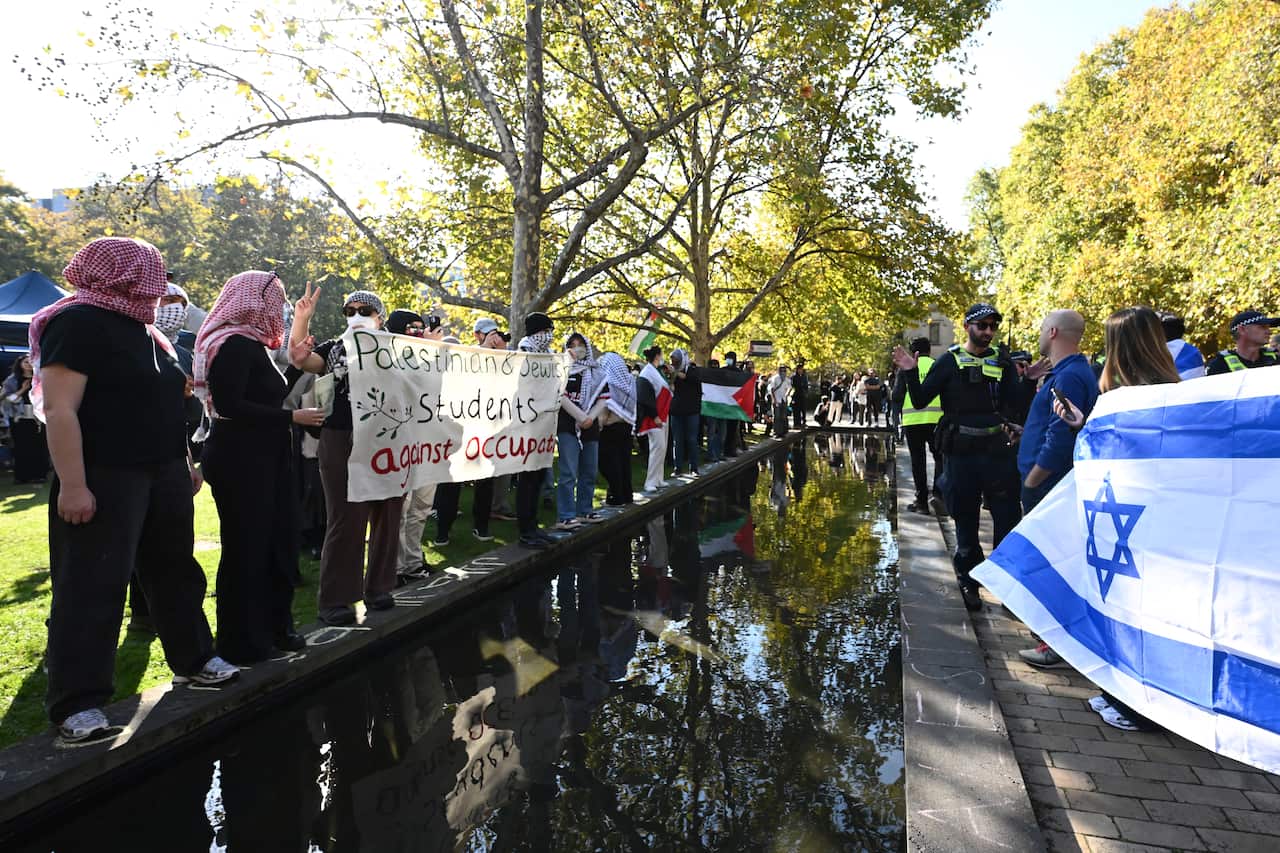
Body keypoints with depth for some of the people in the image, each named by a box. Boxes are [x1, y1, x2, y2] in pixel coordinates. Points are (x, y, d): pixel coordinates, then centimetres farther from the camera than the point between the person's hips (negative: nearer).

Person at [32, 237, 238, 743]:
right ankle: (78, 703, 6)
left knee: (174, 570, 16)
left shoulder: (142, 328, 15)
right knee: (91, 584, -2)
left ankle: (192, 660, 30)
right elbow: (58, 408, -19)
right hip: (104, 479, -9)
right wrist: (72, 485, -25)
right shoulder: (78, 322, -12)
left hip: (163, 474, 9)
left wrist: (186, 463, 19)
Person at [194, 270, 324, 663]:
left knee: (277, 542, 13)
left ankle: (274, 628, 26)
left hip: (262, 459, 10)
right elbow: (230, 405, -23)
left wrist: (297, 365, 13)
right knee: (246, 549, -1)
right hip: (239, 460, -10)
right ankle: (241, 643, 11)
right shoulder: (234, 343, -14)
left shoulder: (252, 344, 16)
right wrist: (292, 417, -21)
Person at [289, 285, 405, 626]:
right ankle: (335, 599, 5)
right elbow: (299, 359, -4)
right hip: (344, 443, -2)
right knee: (346, 520, -3)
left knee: (387, 517, 8)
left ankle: (378, 588, 22)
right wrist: (302, 318, -16)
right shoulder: (334, 349, 10)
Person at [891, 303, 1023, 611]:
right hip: (961, 454, -2)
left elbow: (1017, 401, -1)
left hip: (998, 450, 2)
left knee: (1008, 518, 3)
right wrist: (911, 373, -18)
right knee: (966, 519, 10)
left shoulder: (1002, 361, 7)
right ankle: (968, 580, 24)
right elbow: (921, 400, -4)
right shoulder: (950, 361, 1)